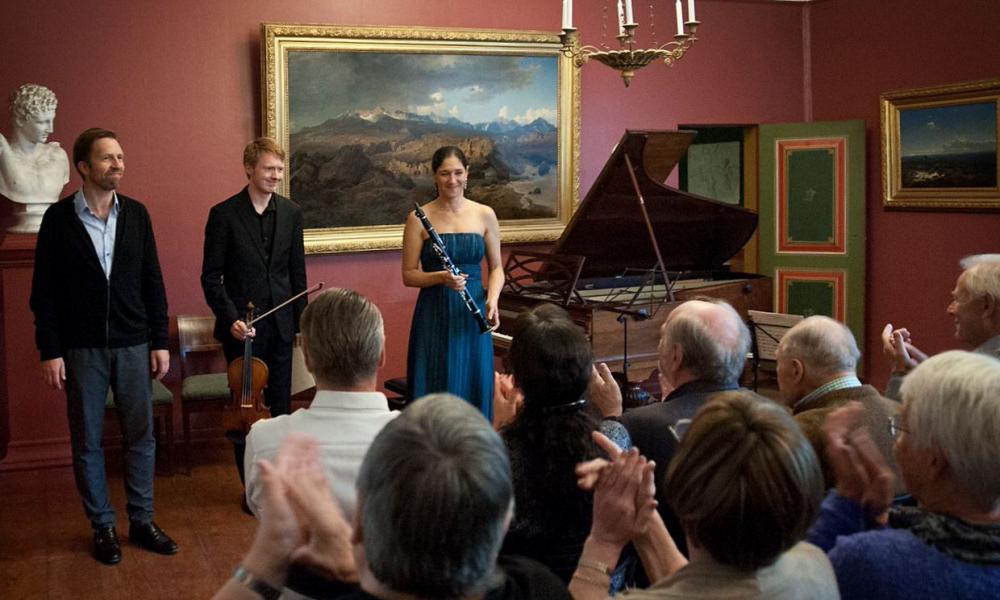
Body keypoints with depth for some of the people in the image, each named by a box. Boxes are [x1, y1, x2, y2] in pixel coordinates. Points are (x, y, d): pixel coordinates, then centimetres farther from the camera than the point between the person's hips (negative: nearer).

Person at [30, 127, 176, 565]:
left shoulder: (136, 214, 3)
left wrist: (159, 342, 3)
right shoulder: (59, 218, -5)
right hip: (82, 349, -2)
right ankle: (102, 527, 21)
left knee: (141, 436, 8)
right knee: (87, 442, 7)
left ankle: (141, 521, 21)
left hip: (133, 346, 2)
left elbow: (153, 282, 6)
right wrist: (50, 351, -8)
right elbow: (44, 291, -3)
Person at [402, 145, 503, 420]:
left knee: (474, 386, 6)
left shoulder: (484, 215, 4)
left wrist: (492, 299, -8)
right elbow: (408, 275, -1)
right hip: (434, 315, -2)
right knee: (434, 391, 2)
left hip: (473, 314, 2)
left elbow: (496, 267, 10)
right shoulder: (419, 219, -2)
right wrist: (441, 277, -18)